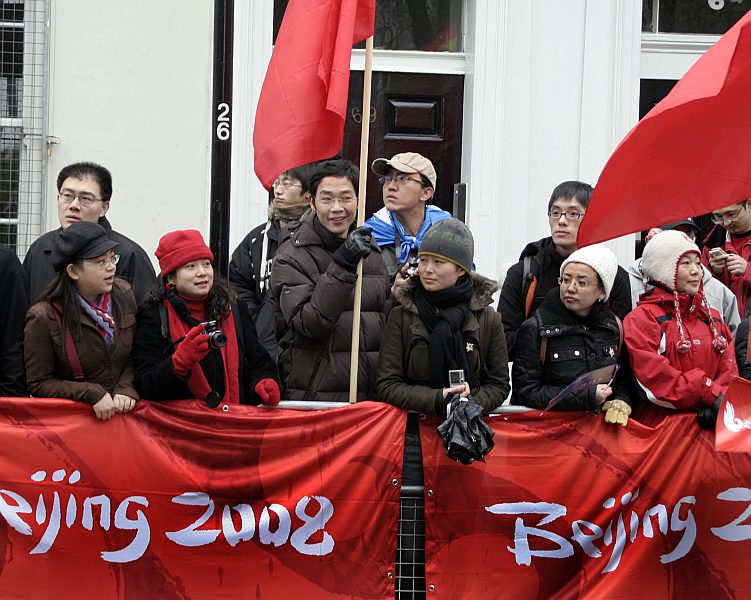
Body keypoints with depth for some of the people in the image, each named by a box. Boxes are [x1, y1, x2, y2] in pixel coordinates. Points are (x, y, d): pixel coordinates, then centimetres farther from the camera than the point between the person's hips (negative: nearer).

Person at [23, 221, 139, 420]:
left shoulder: (124, 294, 6)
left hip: (124, 412, 2)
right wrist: (92, 394, -12)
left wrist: (126, 388, -4)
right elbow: (38, 383, -3)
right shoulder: (43, 318, -7)